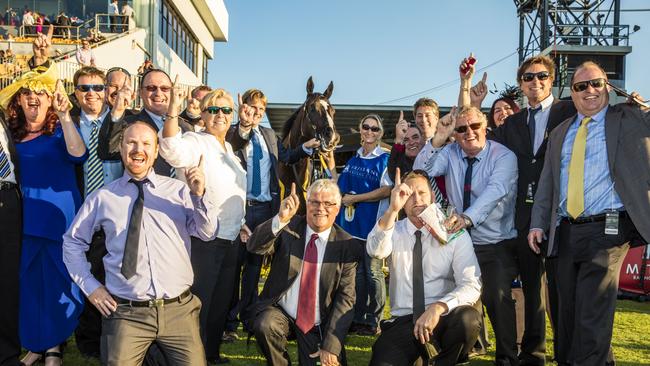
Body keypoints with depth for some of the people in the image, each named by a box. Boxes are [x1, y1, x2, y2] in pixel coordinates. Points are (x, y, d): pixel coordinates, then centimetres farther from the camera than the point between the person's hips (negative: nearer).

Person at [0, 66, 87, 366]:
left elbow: (78, 155, -25)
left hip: (59, 219, -4)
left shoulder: (59, 130, -3)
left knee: (57, 282, 3)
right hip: (26, 220, 4)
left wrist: (64, 114, -31)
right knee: (29, 282, 8)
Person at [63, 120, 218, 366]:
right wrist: (89, 286, 7)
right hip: (126, 313, 0)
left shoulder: (179, 190, 5)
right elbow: (72, 242, 15)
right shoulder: (103, 197, 5)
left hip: (179, 310, 1)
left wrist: (199, 195, -17)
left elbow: (208, 233, -3)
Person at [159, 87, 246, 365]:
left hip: (230, 238, 8)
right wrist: (173, 110, -47)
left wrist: (239, 224, 24)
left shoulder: (228, 148, 14)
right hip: (203, 239, -8)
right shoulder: (195, 142, -11)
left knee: (221, 300, 19)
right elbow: (172, 151, -36)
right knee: (198, 303, 1)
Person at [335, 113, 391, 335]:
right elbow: (341, 188, 27)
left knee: (373, 272, -1)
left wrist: (354, 198, -12)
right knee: (356, 272, 9)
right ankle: (357, 318, 17)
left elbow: (387, 190, -14)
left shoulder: (384, 159, -2)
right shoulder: (353, 160, 15)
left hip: (374, 223, -5)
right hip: (352, 223, 6)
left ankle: (373, 321, 8)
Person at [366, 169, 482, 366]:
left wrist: (438, 307, -29)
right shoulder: (395, 231, 5)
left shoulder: (455, 234, -1)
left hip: (444, 319, 0)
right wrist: (392, 210, -35)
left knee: (467, 317, -32)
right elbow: (375, 251, -19)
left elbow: (471, 286, -11)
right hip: (402, 321, 0)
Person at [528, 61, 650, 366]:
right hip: (566, 232, 5)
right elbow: (547, 182, 16)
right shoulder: (560, 132, 17)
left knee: (592, 312, -9)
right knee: (567, 309, 13)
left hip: (607, 229, -5)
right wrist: (537, 223, 10)